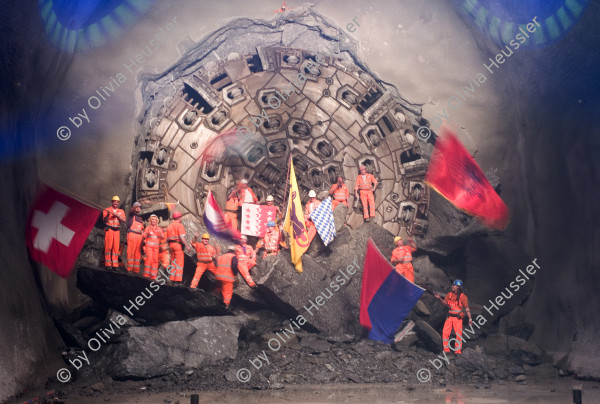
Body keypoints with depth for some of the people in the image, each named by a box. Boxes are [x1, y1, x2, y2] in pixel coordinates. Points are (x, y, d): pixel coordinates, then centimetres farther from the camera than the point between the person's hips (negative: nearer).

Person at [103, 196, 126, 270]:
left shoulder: (121, 211, 15)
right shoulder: (107, 210, 7)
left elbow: (124, 220, 1)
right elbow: (105, 220, -2)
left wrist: (117, 215, -11)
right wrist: (108, 214, -19)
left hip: (116, 230, 3)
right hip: (109, 229, -3)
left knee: (116, 247, -1)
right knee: (108, 246, -9)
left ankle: (115, 264, 0)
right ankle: (108, 264, -8)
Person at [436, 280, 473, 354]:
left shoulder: (463, 296, -5)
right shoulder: (450, 294, 9)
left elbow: (467, 308, -6)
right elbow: (446, 303, 18)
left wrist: (470, 318, -12)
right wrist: (439, 298, 2)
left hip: (458, 317, -4)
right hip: (449, 317, 4)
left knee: (458, 334, -5)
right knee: (445, 332, -4)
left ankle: (458, 351, 4)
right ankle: (446, 350, 5)